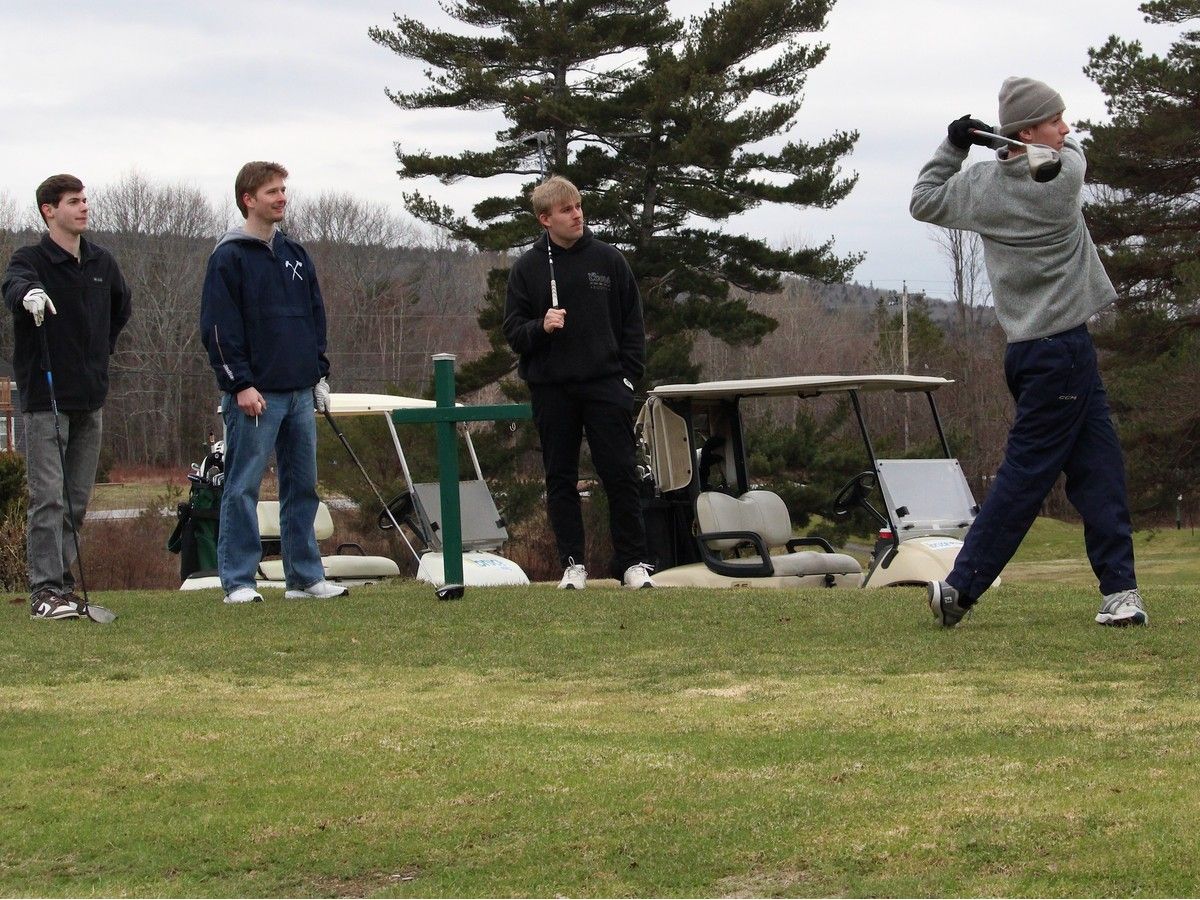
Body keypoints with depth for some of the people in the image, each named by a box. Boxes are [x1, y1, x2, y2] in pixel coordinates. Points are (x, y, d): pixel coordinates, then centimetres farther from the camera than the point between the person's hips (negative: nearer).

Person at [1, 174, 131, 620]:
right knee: (48, 497, -10)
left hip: (90, 398, 6)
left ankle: (61, 579, 19)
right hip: (45, 397, -6)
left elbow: (122, 306, 30)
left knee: (78, 499, 9)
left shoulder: (102, 262, 10)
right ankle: (45, 589, -10)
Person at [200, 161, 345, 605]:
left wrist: (320, 374, 13)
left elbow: (316, 316, 21)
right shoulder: (229, 258, -4)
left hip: (300, 392, 7)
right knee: (242, 488, -4)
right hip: (255, 394, -7)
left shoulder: (296, 255, 16)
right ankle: (238, 581, -1)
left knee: (303, 486, 9)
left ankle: (306, 575, 14)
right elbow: (218, 327, -10)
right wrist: (240, 384, -15)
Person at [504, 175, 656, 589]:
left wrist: (629, 375, 0)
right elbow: (512, 330, 5)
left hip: (605, 384, 0)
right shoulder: (527, 268, 4)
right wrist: (540, 327, -16)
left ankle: (632, 561, 4)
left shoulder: (608, 259, 5)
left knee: (621, 474, -3)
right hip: (551, 388, 1)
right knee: (561, 478, 5)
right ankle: (572, 563, 11)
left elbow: (632, 323, 9)